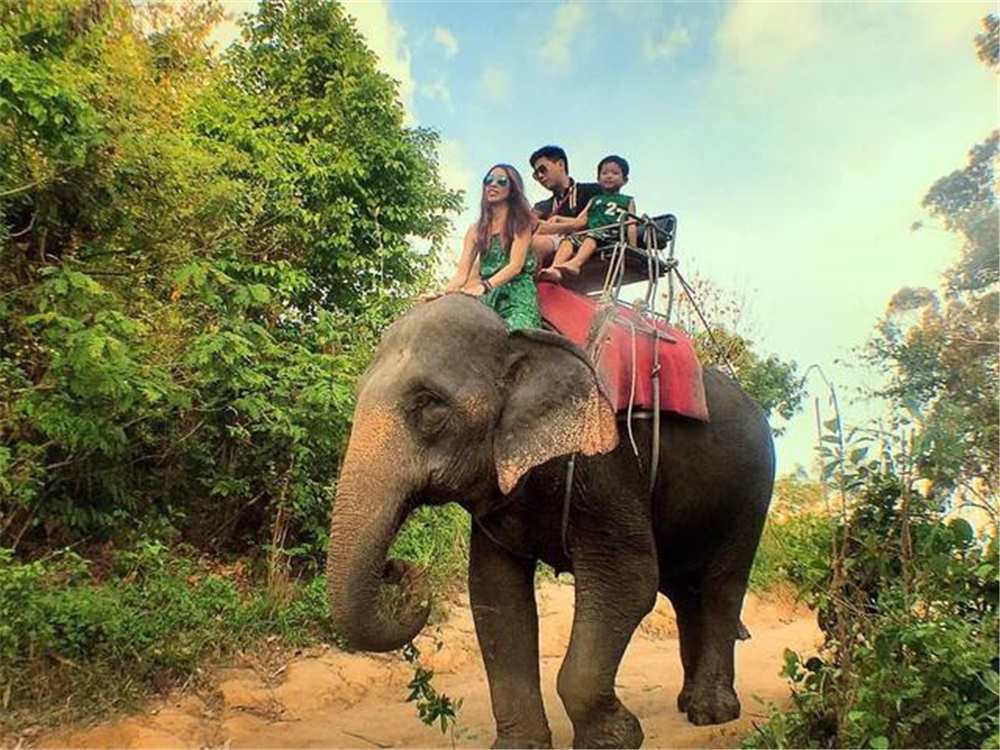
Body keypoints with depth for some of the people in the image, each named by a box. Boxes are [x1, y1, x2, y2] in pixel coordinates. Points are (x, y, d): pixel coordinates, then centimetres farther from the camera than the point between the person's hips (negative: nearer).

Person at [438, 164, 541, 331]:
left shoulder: (520, 222, 8)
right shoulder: (477, 229, 18)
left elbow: (515, 266, -7)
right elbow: (462, 273, 10)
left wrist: (484, 286, -23)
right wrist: (443, 292, -12)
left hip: (518, 293, -4)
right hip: (487, 298, 4)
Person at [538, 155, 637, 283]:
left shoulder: (628, 201, 24)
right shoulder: (594, 200, 33)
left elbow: (631, 226, 10)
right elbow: (579, 222, 26)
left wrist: (632, 249, -4)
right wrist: (559, 219, 13)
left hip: (612, 236, -4)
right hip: (589, 233, 4)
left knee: (592, 235, -35)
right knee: (569, 239, -23)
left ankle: (576, 263, -59)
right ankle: (554, 269, -45)